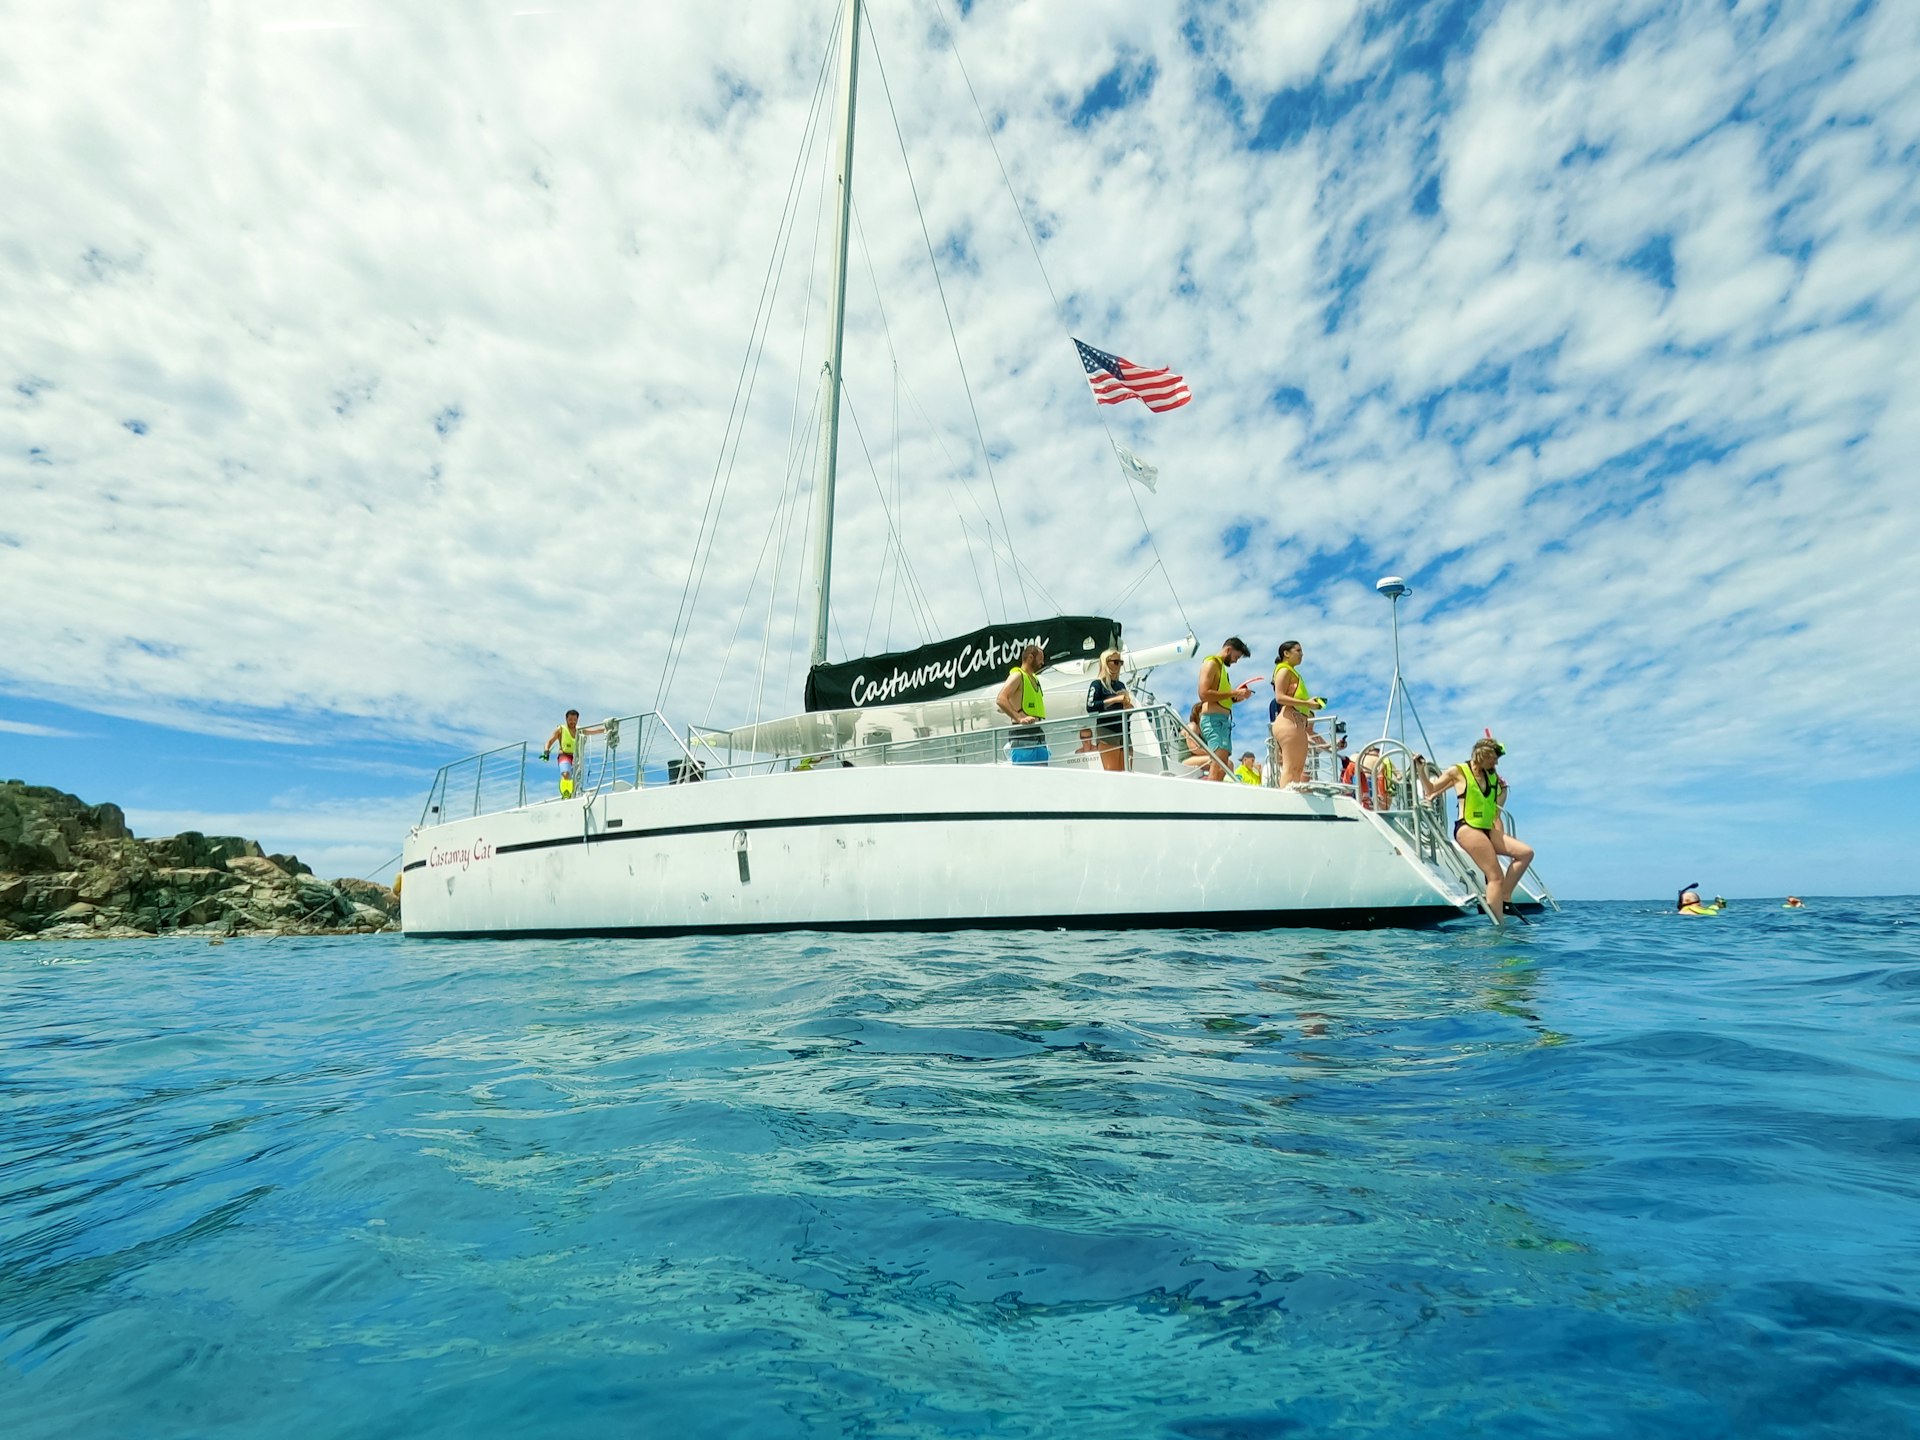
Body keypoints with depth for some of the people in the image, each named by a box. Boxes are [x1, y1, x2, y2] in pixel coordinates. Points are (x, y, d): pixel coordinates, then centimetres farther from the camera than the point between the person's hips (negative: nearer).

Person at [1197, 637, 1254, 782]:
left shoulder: (1221, 666, 27)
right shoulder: (1211, 663, -3)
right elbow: (1204, 694, -17)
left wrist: (1238, 696, 9)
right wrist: (1234, 693, -14)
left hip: (1223, 720, 10)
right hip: (1213, 719, -10)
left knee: (1221, 769, 6)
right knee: (1219, 768, -20)